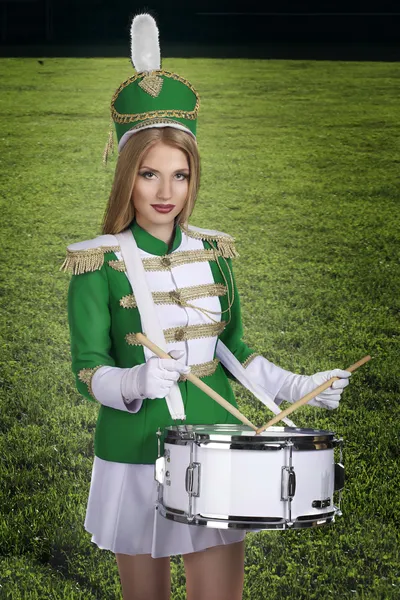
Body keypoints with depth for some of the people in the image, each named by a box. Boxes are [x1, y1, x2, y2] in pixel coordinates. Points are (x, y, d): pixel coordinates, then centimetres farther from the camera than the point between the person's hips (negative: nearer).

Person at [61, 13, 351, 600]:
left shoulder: (213, 251, 5)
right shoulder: (100, 262, -7)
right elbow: (88, 369, -8)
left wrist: (295, 387, 1)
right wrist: (134, 383, -29)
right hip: (134, 457, -3)